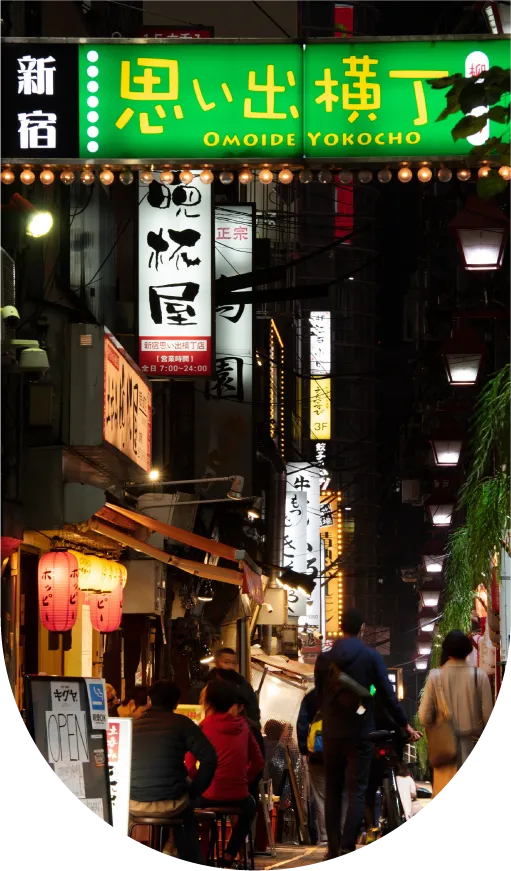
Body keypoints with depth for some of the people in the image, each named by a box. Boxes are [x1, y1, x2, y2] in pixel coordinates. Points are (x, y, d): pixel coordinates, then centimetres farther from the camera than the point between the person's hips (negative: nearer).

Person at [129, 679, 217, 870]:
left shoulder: (132, 725, 6)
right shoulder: (181, 723, -1)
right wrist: (193, 793, 1)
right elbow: (209, 759, -9)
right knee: (186, 812, 34)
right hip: (170, 803, -2)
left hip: (134, 806, 2)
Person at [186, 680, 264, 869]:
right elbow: (258, 762, 10)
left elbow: (190, 766, -8)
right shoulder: (242, 725, 6)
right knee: (249, 805, 38)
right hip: (238, 797, 3)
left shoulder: (205, 726, -6)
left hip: (210, 797, -3)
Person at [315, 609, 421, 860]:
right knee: (357, 791, -1)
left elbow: (320, 696, 7)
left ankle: (333, 849, 10)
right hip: (360, 733, -2)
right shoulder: (372, 657, -6)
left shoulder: (324, 659, 0)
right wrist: (406, 725, 2)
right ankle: (347, 847, -13)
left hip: (332, 733, 2)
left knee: (332, 790, 11)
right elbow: (388, 695, -7)